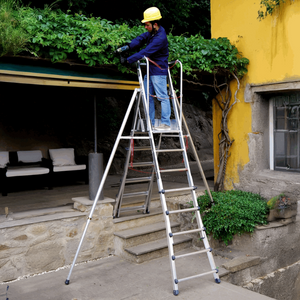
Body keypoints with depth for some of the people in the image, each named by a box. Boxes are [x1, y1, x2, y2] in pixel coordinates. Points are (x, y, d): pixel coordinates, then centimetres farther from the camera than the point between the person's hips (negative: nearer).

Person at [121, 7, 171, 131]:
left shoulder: (160, 38, -22)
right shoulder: (152, 32, 7)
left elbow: (145, 52, -25)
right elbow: (141, 39, 5)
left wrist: (129, 60, -22)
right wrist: (127, 47, -13)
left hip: (158, 71, -10)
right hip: (150, 70, 10)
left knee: (162, 96, -5)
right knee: (148, 96, 11)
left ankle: (165, 123, -1)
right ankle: (150, 122, 18)